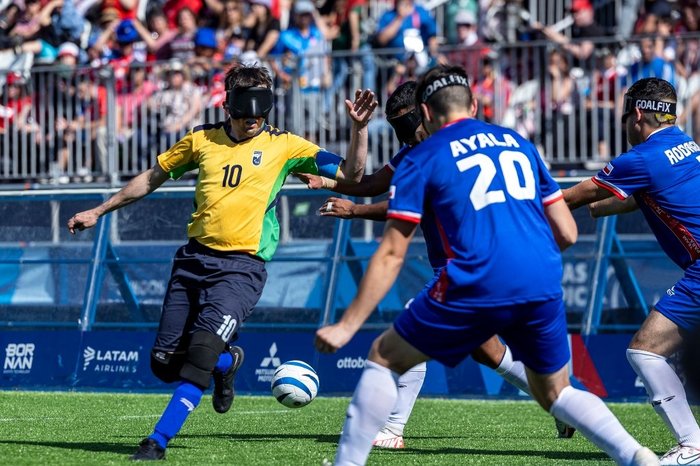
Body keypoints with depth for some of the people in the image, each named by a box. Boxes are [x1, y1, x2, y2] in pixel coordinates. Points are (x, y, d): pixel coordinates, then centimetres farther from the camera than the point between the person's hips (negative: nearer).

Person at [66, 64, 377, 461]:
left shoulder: (283, 145, 2)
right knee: (165, 363, 3)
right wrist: (99, 212, 25)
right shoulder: (203, 140, 9)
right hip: (195, 259, 4)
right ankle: (227, 363, 34)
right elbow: (153, 178, 21)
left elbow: (351, 174, 1)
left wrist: (359, 128, -14)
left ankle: (158, 442, -17)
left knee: (201, 351, -22)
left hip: (242, 266, -4)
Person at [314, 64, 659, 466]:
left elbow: (391, 255, 3)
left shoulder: (422, 159, 9)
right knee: (555, 393, 22)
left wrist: (347, 326, 6)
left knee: (385, 358, 15)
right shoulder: (518, 143, 21)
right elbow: (567, 234, 18)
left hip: (476, 290, -4)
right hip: (544, 289, 4)